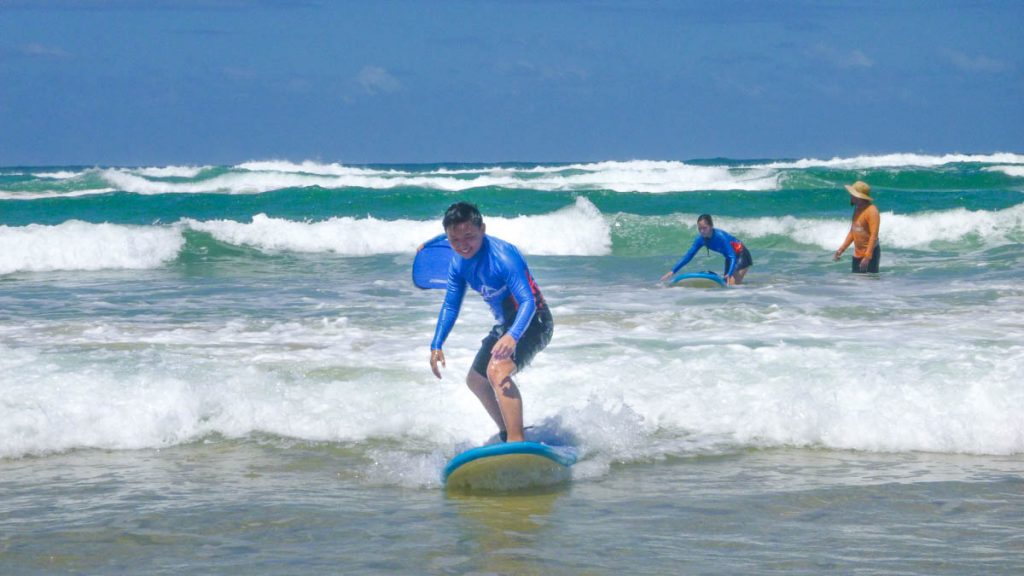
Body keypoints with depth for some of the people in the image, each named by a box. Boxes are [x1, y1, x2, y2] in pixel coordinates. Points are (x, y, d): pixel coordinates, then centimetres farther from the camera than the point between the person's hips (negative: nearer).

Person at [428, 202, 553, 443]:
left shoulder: (503, 256, -28)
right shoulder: (459, 264, -2)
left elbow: (528, 301, -35)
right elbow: (450, 306, 10)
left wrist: (513, 336, -51)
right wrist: (436, 346, 0)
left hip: (533, 322, -10)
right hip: (506, 324, 10)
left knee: (498, 370, -35)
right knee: (475, 380, 24)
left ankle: (517, 442, -40)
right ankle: (506, 434, 44)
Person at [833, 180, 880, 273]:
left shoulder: (872, 211, -17)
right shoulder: (857, 210, 11)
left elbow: (874, 235, -22)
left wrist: (867, 257, -27)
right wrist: (841, 249, 14)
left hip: (870, 254, -9)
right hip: (857, 254, 9)